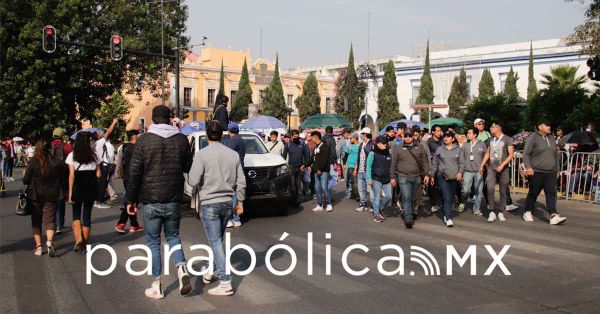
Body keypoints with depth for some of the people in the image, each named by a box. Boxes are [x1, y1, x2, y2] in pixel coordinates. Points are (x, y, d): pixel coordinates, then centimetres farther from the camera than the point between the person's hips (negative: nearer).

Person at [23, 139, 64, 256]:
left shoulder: (32, 163, -13)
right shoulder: (57, 162, -6)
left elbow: (25, 181, -7)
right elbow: (62, 179, 2)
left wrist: (26, 176, 14)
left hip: (35, 196, -1)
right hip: (51, 195, 1)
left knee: (36, 220, 12)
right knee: (50, 219, 6)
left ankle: (38, 246, 13)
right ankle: (49, 241, -16)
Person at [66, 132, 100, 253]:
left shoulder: (72, 155, -3)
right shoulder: (93, 155, 4)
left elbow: (71, 175, -7)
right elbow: (98, 174, 2)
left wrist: (70, 193, -5)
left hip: (78, 187, -2)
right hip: (91, 188, 2)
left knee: (76, 215, 11)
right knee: (87, 215, 9)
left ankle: (78, 240, -6)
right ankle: (85, 244, 14)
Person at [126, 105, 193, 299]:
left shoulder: (144, 140, -7)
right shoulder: (181, 139, 0)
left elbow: (134, 172, -7)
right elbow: (189, 167, 6)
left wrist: (131, 199, 1)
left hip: (150, 201, -2)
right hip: (173, 201, 2)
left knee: (153, 242, 9)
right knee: (173, 236, 20)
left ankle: (156, 286, 13)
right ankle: (182, 270, -1)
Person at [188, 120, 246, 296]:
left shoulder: (202, 154, -12)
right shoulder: (233, 154, 2)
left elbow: (193, 181, -15)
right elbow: (241, 182, 4)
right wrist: (240, 202, 14)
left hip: (209, 203, -5)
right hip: (228, 203, 5)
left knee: (216, 242, -2)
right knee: (218, 240, 21)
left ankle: (225, 283, -5)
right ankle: (211, 271, 36)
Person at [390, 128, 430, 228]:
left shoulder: (420, 147, 4)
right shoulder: (398, 148, 1)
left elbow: (425, 162, 7)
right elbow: (393, 164, 4)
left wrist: (426, 174, 0)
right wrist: (393, 177, 3)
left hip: (417, 177, 2)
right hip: (403, 177, -2)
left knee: (414, 198, 13)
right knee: (406, 198, -10)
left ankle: (411, 214, 31)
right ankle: (408, 219, -10)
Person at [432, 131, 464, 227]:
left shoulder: (457, 149, 7)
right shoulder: (439, 149, 5)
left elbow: (462, 163, 8)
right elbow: (434, 164, 10)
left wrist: (460, 172, -8)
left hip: (454, 177, 2)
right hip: (442, 176, -2)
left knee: (451, 198, 9)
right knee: (447, 198, -12)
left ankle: (446, 215, 24)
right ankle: (448, 219, -15)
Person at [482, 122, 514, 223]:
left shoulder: (507, 139, -5)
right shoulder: (490, 140, 10)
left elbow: (511, 155, -9)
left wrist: (502, 165, -19)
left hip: (503, 169, -3)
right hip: (491, 168, 3)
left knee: (503, 191, 4)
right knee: (490, 188, -14)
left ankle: (500, 212, 14)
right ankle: (492, 212, -8)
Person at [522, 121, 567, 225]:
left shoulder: (551, 138, 15)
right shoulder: (532, 138, -5)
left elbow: (556, 155, 23)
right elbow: (525, 154, -8)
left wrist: (557, 169, 20)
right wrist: (528, 167, -19)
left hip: (550, 172, 5)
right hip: (536, 172, -5)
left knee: (551, 193, -6)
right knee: (533, 193, 5)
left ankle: (553, 216, -13)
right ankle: (527, 213, 20)